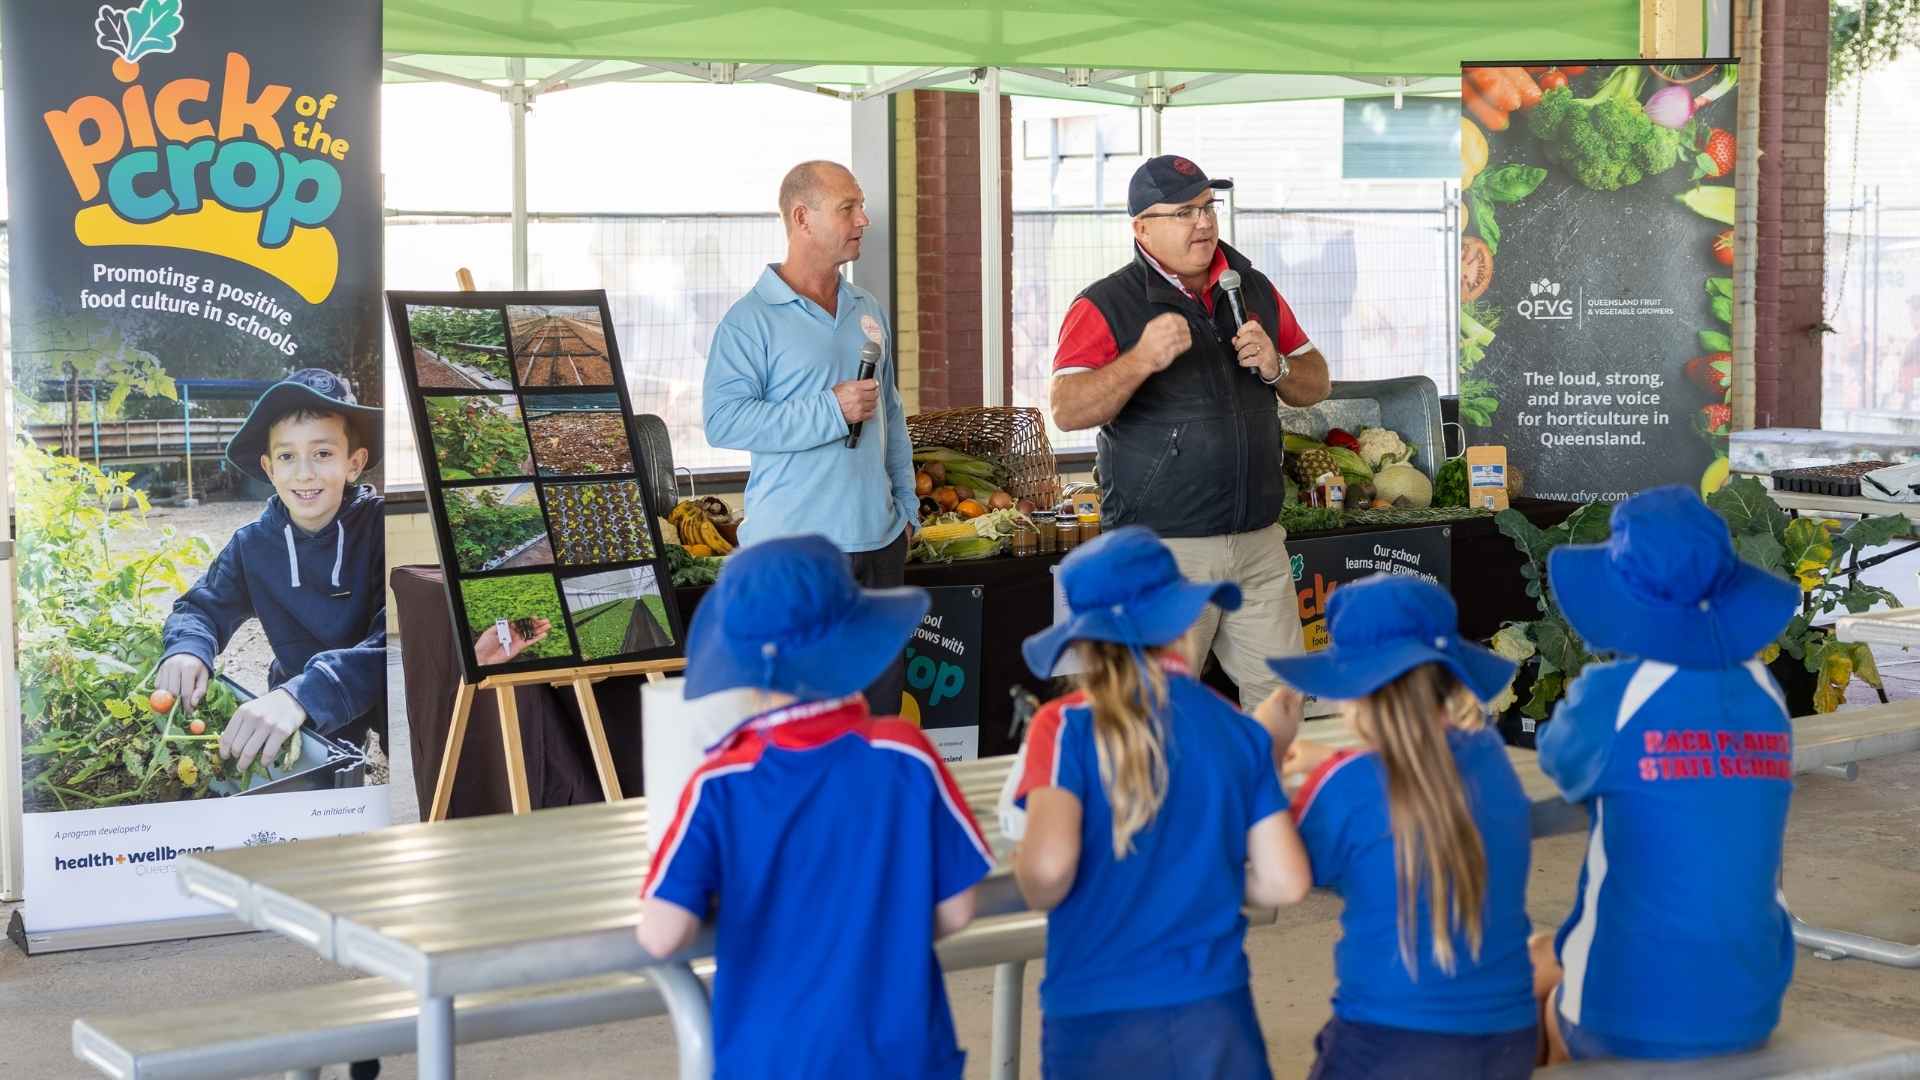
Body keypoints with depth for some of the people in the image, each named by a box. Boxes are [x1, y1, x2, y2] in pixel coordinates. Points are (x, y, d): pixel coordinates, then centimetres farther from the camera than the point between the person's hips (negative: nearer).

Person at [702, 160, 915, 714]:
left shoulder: (869, 311, 14)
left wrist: (906, 504, 17)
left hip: (878, 538, 7)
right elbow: (723, 420, -18)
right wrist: (831, 412, -20)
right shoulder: (750, 320, -8)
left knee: (882, 698, 13)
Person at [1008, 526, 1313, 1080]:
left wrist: (1039, 897, 2)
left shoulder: (1070, 725, -7)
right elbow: (1284, 881, 3)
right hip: (1216, 1014, 2)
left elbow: (1049, 865, -20)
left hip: (1099, 1019, -2)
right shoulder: (1240, 730, 3)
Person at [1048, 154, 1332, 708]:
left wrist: (1276, 367, -3)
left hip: (1259, 539, 5)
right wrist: (1142, 360, -31)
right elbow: (1067, 410, -17)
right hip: (1161, 548, -5)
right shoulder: (1106, 306, -6)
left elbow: (1315, 384, 19)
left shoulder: (1254, 290, 12)